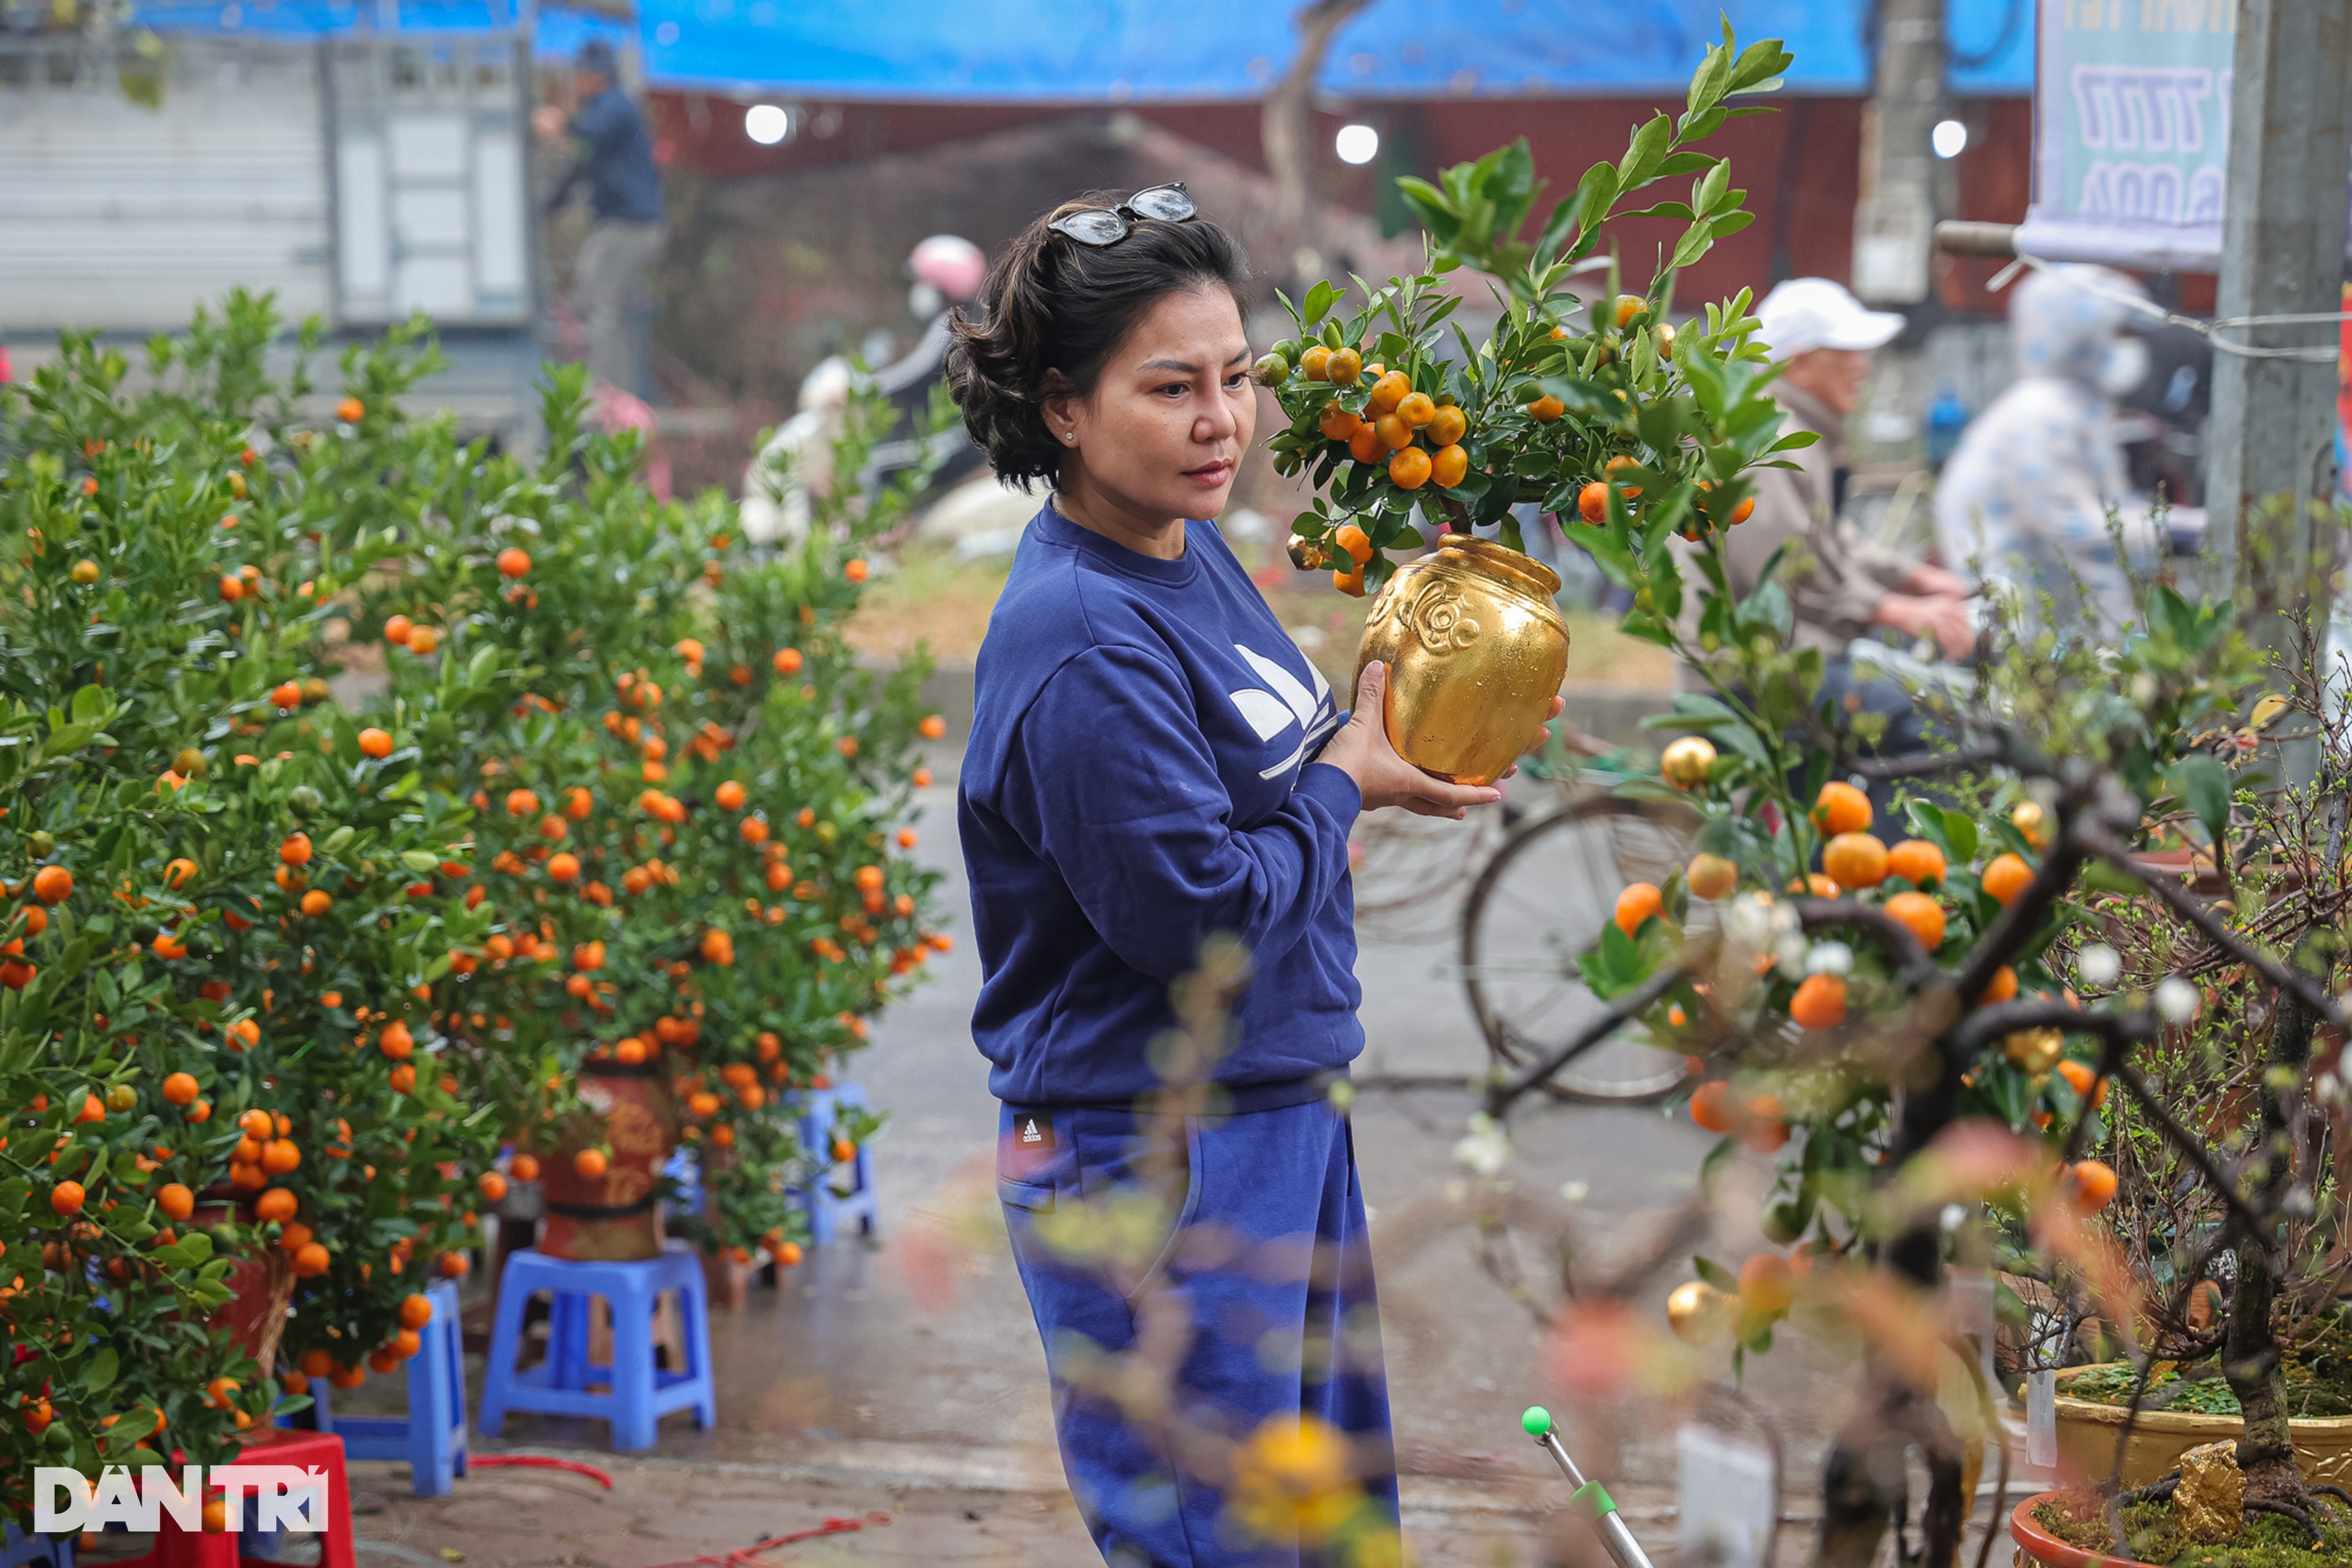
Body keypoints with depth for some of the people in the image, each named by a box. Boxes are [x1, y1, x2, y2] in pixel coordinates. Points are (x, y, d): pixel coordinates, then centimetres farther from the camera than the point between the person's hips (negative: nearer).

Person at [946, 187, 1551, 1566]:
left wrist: (1402, 726, 2)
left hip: (1283, 1118, 10)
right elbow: (1202, 912, -25)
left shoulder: (1195, 548, 5)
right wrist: (1350, 784, -10)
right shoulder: (1084, 647, -24)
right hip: (1157, 1171, -10)